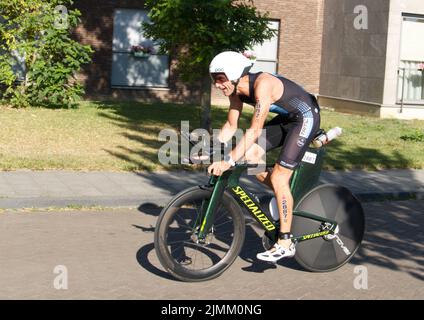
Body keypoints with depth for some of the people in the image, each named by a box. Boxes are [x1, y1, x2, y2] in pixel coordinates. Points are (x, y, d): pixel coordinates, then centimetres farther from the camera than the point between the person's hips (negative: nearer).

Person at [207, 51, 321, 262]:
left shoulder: (263, 85, -32)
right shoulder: (236, 90, -6)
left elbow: (254, 130, -37)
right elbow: (230, 126, 1)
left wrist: (229, 161, -40)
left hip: (305, 118, -8)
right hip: (285, 118, 8)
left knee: (278, 179, -12)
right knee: (249, 156, -8)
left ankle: (285, 244, -4)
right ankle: (284, 196, 13)